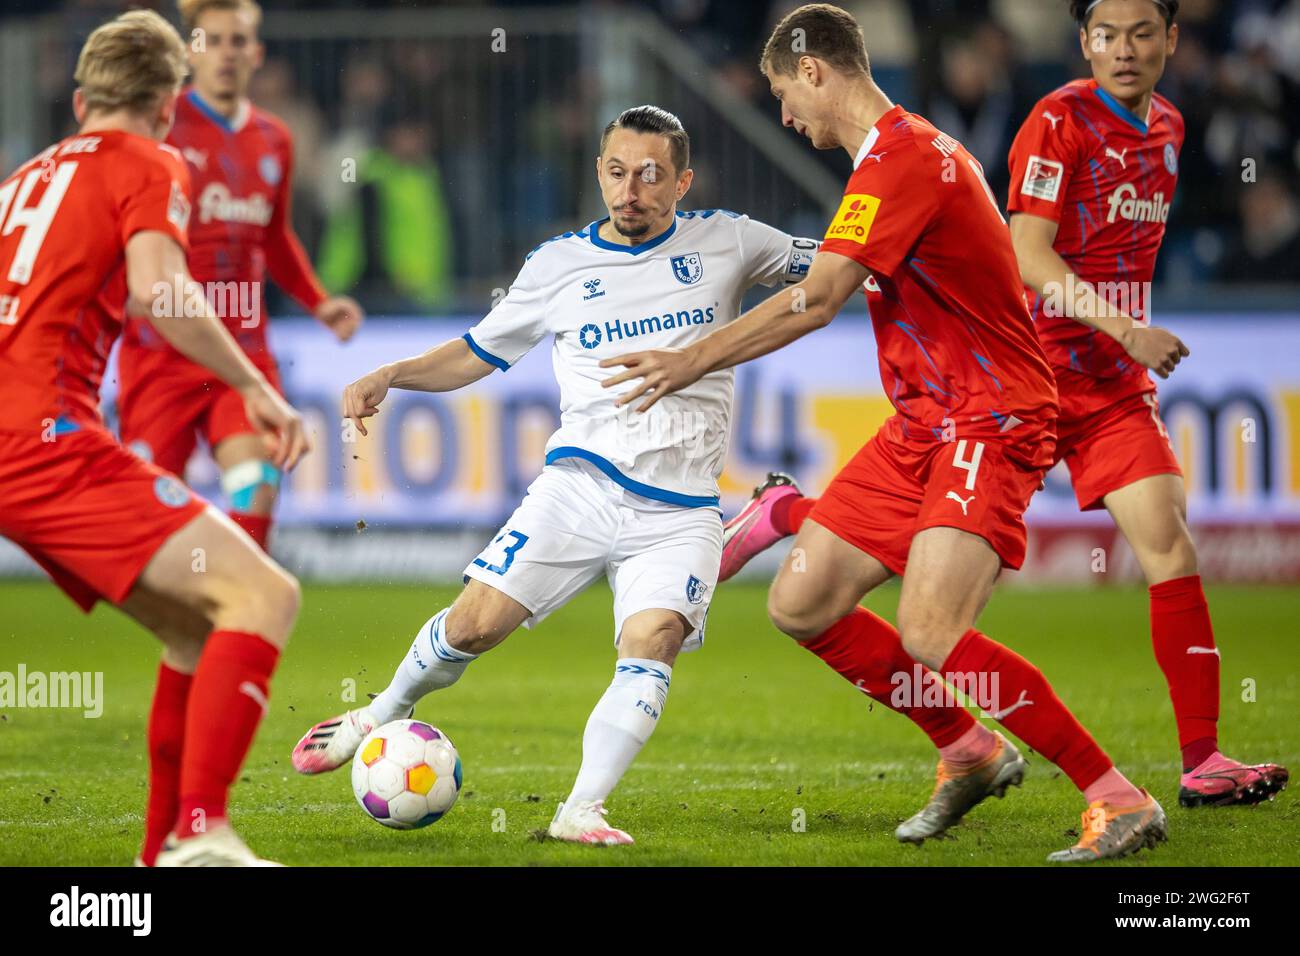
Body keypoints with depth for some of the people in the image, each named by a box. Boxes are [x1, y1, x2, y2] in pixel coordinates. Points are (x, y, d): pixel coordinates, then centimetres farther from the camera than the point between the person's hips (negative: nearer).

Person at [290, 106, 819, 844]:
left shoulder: (724, 242, 6)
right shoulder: (559, 265, 8)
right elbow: (477, 353, 18)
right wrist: (391, 376, 2)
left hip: (681, 512, -1)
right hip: (581, 484, 1)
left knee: (652, 641, -25)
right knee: (475, 624, -8)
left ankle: (581, 811, -23)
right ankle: (383, 715, 20)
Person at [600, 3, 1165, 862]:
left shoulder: (901, 159, -18)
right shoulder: (900, 152, 15)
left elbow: (816, 302, -23)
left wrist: (694, 362, -17)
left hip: (988, 426, -10)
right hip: (921, 427, 10)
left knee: (930, 636, -24)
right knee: (801, 605, 6)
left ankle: (1120, 801, -15)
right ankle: (970, 753, 19)